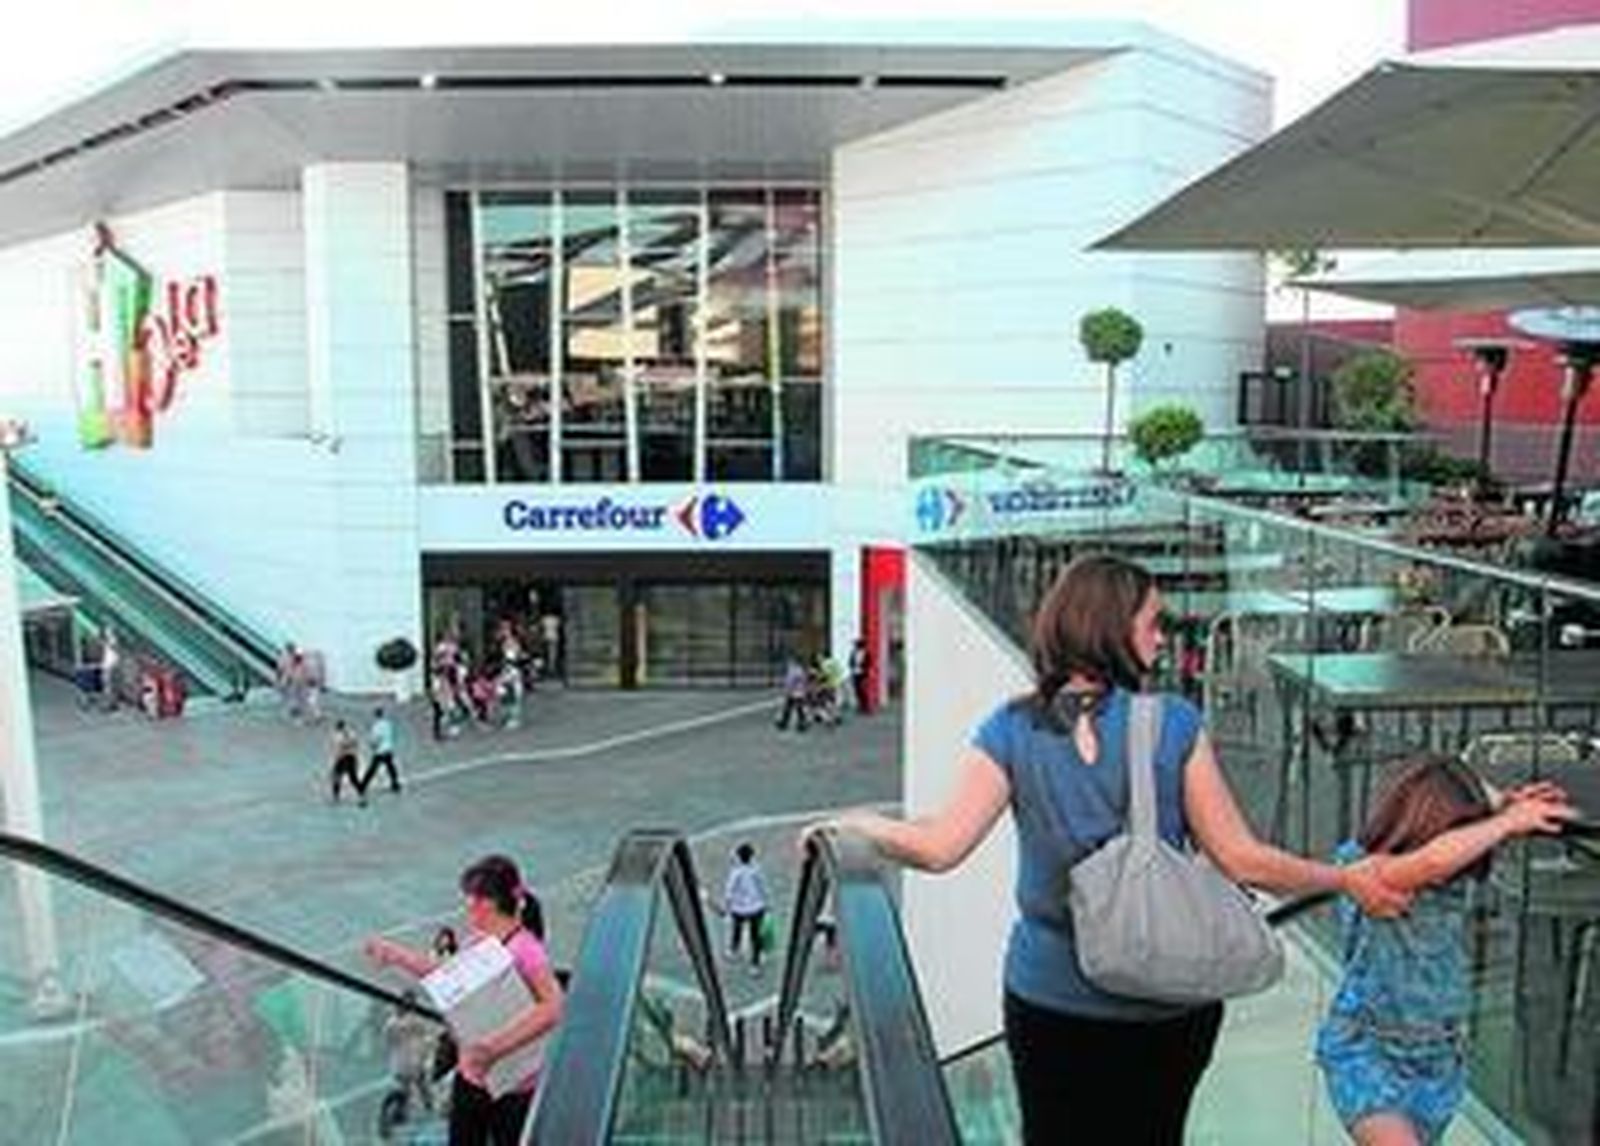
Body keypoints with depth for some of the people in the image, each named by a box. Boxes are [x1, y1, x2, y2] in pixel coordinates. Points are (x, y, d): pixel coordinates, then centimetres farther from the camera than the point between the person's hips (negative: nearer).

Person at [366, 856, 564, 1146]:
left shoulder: (525, 950, -23)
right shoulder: (479, 945, 4)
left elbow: (553, 1007, -36)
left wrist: (494, 1046, -39)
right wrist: (394, 954, 24)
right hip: (471, 1078, 8)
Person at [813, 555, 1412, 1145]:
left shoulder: (1013, 729, -10)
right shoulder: (1173, 723, -12)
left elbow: (938, 846, -17)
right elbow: (1239, 859, -10)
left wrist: (855, 823, 1)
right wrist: (1346, 879, 4)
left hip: (1049, 1002, 0)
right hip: (1167, 1006, 0)